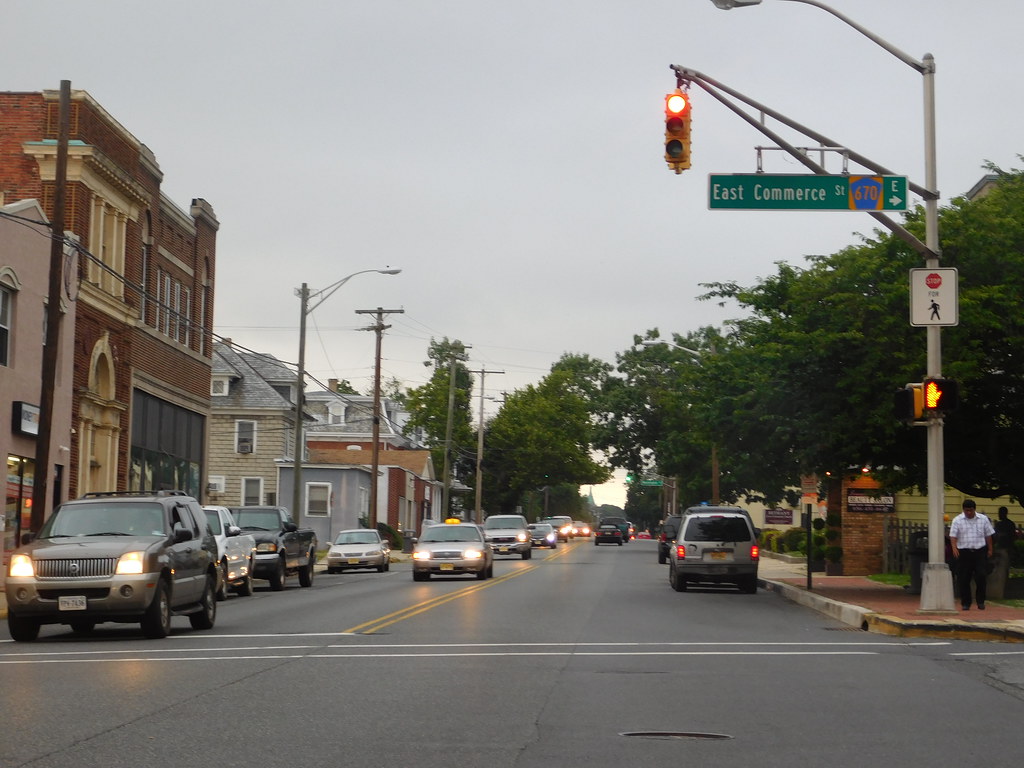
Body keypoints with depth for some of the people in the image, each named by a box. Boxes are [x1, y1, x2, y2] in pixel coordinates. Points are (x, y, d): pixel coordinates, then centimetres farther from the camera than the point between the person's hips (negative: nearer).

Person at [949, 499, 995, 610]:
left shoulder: (983, 519, 7)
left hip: (980, 552, 1)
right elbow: (953, 535, -6)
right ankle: (965, 603, 10)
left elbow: (988, 535, 13)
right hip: (964, 552, -1)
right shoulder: (957, 520, 1)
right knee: (963, 579, 0)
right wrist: (954, 548, -21)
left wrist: (990, 549, 9)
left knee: (981, 576, -7)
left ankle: (980, 601, 6)